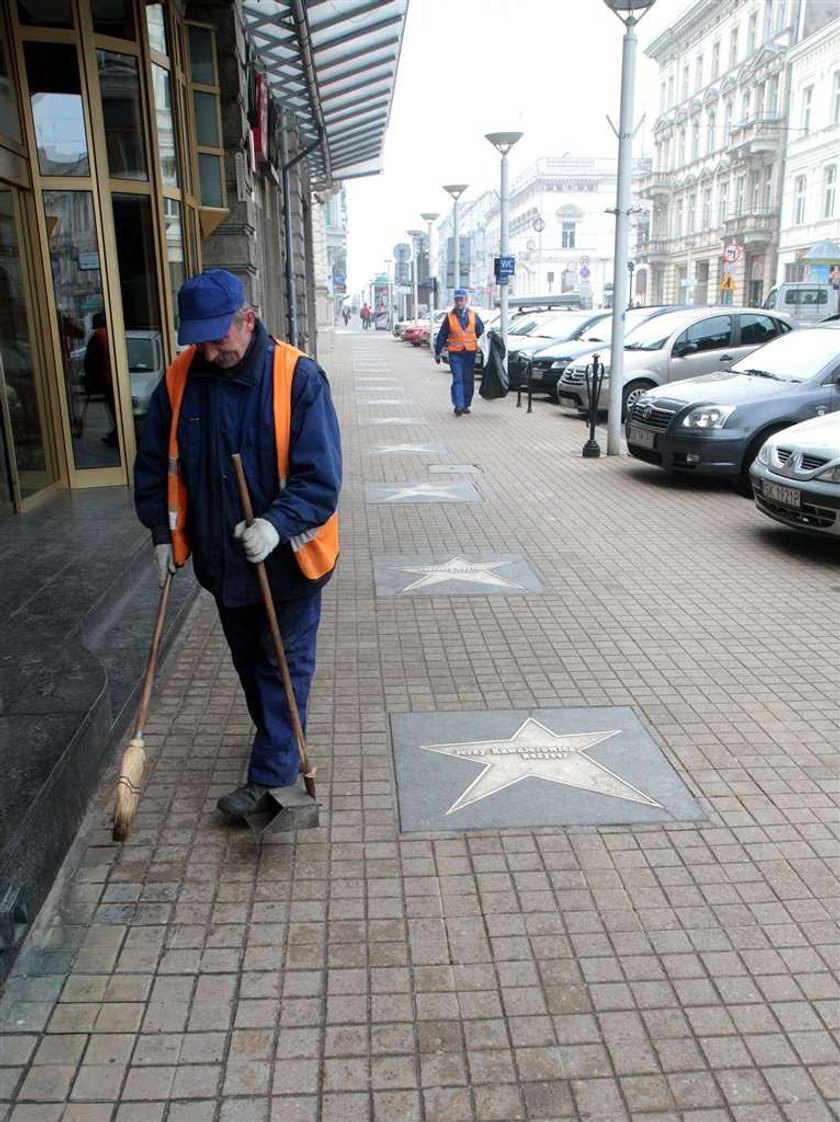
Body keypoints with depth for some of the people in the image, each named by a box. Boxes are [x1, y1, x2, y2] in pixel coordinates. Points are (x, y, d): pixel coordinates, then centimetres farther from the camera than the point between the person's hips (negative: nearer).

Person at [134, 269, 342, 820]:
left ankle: (272, 775, 13)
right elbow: (155, 465, 6)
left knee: (284, 664, 4)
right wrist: (164, 530, 0)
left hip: (288, 555, -5)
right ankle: (279, 740, 43)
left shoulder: (298, 377, -19)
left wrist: (278, 523, -31)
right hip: (221, 556, 5)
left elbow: (321, 475, -20)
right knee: (248, 660, 21)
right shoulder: (180, 380, -5)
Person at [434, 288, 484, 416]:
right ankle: (458, 405, -18)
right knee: (457, 380, -12)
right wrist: (437, 352, 4)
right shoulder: (449, 317, 0)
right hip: (455, 353, -3)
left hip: (470, 353, 3)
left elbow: (481, 331, 19)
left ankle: (465, 405, 18)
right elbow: (442, 336, 4)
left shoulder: (473, 315, 6)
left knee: (468, 380, 7)